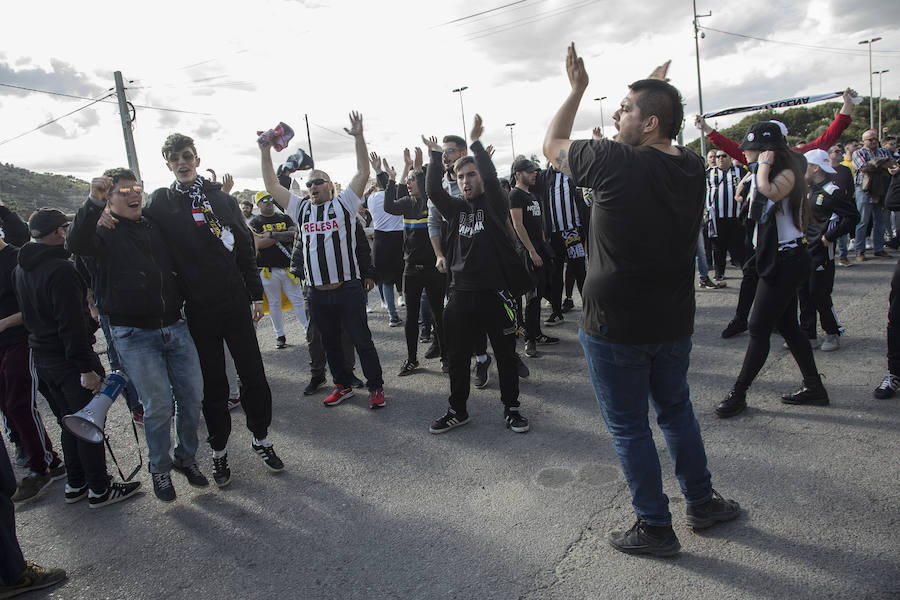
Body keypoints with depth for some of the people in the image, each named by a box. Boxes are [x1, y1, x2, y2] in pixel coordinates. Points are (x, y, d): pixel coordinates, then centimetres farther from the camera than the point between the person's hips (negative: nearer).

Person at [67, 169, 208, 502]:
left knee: (192, 396, 5)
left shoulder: (156, 227, 14)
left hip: (174, 326, 4)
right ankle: (160, 468, 21)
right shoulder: (104, 233, 2)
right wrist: (94, 203, -34)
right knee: (158, 405, -3)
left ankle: (186, 457, 27)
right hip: (134, 335, -4)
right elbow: (76, 244, -22)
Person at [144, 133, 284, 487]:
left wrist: (255, 295, 5)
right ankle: (219, 451, 23)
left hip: (236, 303, 1)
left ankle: (261, 438, 23)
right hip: (199, 309, -1)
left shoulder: (221, 198, 8)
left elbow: (245, 246, 8)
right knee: (213, 384, 8)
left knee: (253, 377, 4)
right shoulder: (160, 203, 4)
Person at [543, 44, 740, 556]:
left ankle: (656, 529, 23)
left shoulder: (615, 162, -19)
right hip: (674, 321, 7)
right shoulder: (692, 168, 0)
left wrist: (577, 89, 9)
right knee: (677, 411, 24)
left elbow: (552, 146, -1)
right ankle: (702, 503, 39)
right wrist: (657, 91, 17)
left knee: (629, 427, 9)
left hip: (616, 326, -6)